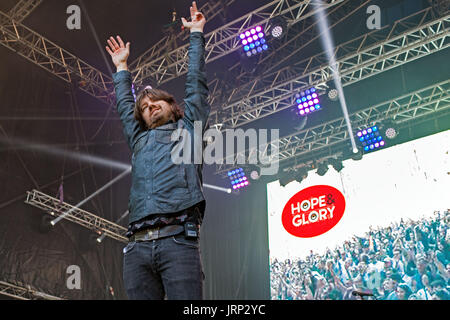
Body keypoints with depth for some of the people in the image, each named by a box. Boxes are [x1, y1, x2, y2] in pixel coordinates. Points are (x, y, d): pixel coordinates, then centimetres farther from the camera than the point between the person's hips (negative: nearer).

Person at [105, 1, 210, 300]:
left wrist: (196, 34, 32)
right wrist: (122, 67, 55)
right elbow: (124, 106, 44)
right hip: (138, 246, 4)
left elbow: (196, 82, 24)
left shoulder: (188, 128, 21)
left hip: (179, 240, -4)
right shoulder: (140, 140, 30)